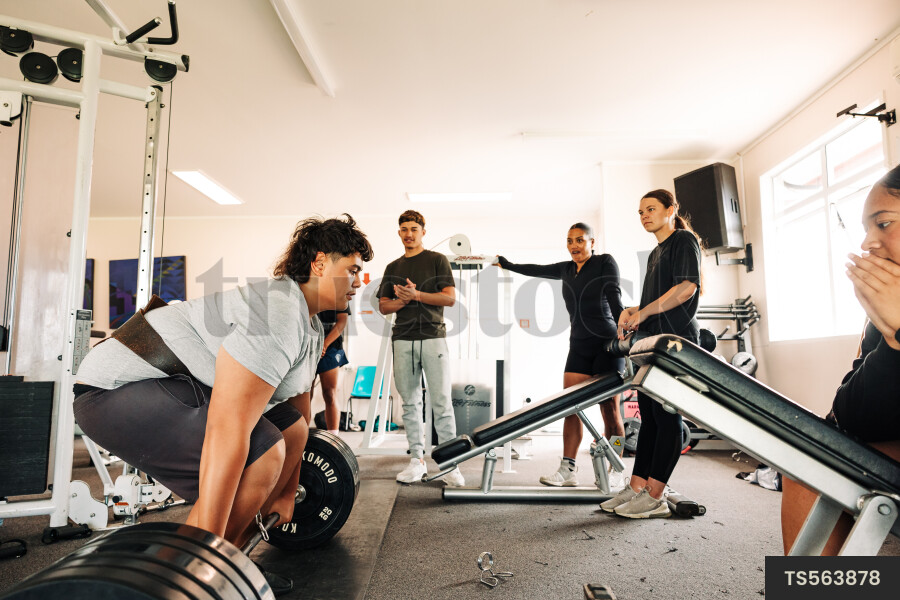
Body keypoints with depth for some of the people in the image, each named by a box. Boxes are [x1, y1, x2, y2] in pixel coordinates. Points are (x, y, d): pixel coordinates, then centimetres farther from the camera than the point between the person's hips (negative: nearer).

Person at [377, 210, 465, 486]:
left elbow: (450, 298, -1)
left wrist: (416, 295, -11)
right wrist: (403, 300, -5)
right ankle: (417, 459, 14)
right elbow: (383, 306, 16)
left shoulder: (437, 260, 8)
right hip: (403, 339, 4)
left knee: (441, 402, -8)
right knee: (410, 401, 5)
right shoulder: (393, 268, 19)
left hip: (433, 337, -4)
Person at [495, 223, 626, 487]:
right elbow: (537, 270, 29)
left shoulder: (605, 262, 0)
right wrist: (506, 264, 37)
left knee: (609, 410, -3)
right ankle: (567, 470, 1)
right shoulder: (567, 270, 16)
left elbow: (613, 295, -13)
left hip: (607, 343, -5)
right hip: (579, 346, 6)